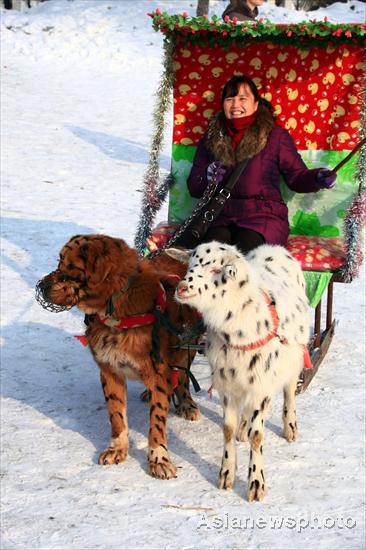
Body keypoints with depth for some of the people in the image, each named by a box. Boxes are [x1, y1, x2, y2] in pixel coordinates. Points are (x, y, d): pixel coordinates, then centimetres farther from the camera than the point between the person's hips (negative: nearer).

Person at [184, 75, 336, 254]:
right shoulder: (211, 139, 15)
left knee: (243, 251, -34)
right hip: (221, 217, 2)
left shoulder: (275, 135, 9)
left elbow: (296, 177, 9)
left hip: (263, 217, -2)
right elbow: (193, 187, 17)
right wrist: (207, 177, -5)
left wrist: (317, 178, -13)